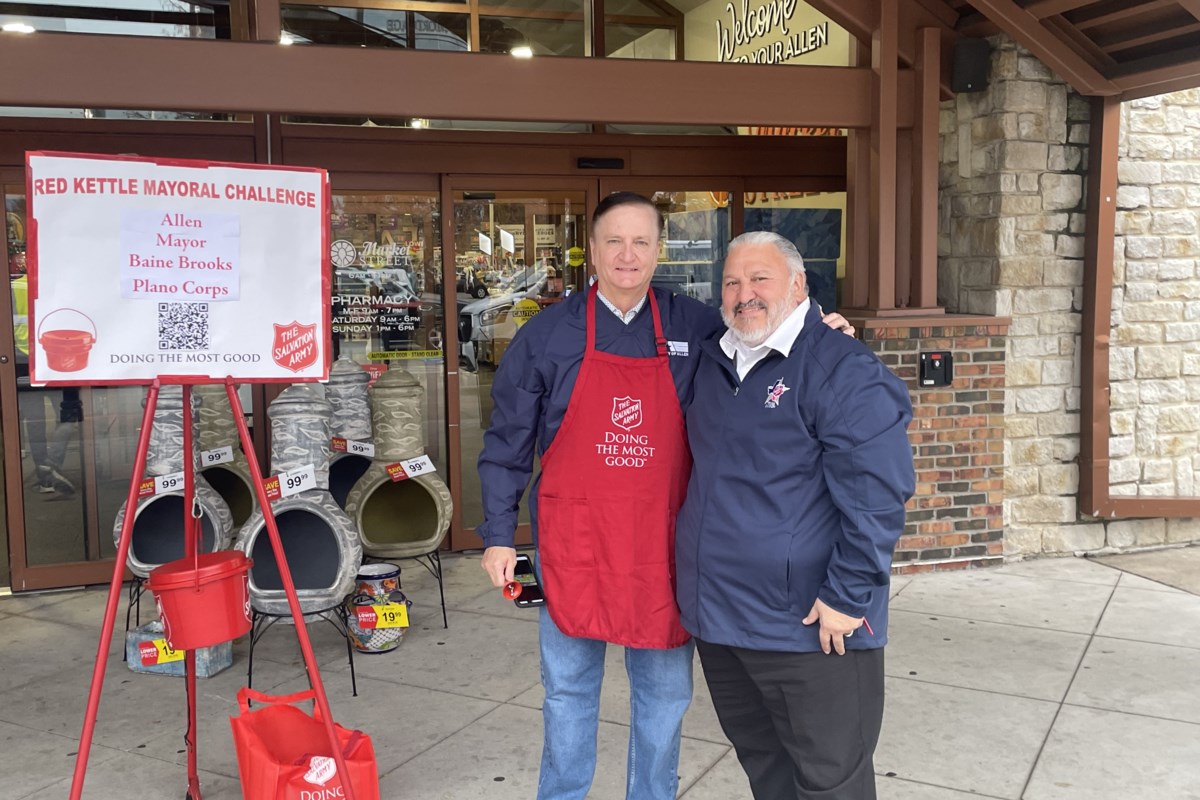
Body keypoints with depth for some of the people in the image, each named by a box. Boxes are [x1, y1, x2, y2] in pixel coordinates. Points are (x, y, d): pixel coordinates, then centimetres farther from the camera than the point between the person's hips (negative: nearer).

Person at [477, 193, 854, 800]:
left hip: (662, 544, 1)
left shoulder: (696, 328, 0)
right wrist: (498, 536, 1)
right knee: (568, 688, 14)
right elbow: (506, 445, 2)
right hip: (572, 542, -1)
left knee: (664, 692, 14)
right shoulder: (547, 335, -2)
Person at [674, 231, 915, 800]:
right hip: (715, 615, 7)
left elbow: (876, 496, -19)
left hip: (812, 629, -7)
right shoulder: (710, 363, 9)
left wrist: (847, 597, -19)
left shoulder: (843, 371, -15)